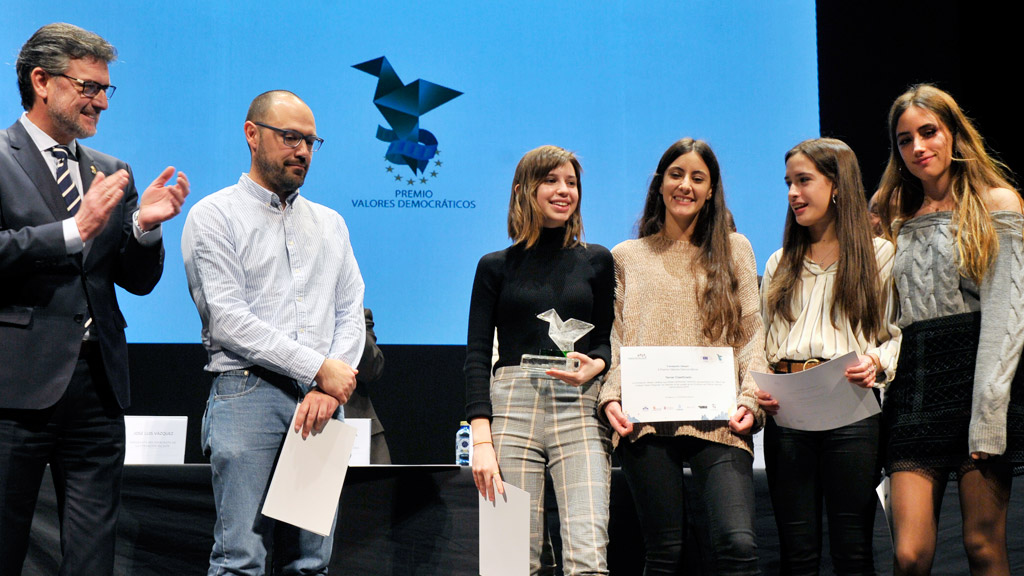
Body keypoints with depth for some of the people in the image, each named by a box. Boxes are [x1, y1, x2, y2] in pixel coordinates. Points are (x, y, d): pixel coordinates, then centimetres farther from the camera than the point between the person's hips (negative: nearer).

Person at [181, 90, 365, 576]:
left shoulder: (330, 223, 20)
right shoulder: (214, 216, 3)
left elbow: (351, 314, 12)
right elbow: (228, 320, -8)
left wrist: (328, 390, -5)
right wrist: (319, 368, -9)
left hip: (320, 402, 5)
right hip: (248, 394, -5)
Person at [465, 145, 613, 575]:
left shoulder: (596, 261, 15)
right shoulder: (496, 266, 13)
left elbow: (611, 340, 18)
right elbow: (477, 356, 6)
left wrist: (595, 366, -8)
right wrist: (481, 440, -6)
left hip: (579, 409, 0)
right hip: (512, 406, 0)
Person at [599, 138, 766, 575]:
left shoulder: (734, 249, 17)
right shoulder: (627, 257, 18)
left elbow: (752, 333, 11)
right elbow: (614, 338, 13)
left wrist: (750, 399, -4)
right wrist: (611, 397, -4)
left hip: (718, 421, 0)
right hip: (646, 422, 0)